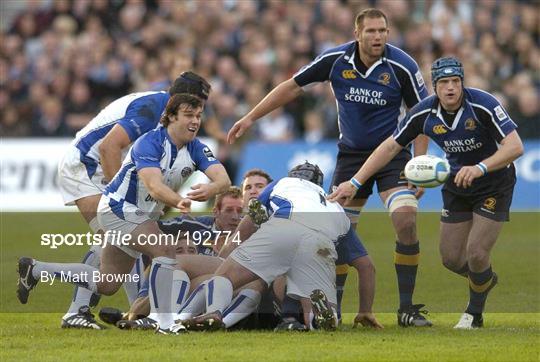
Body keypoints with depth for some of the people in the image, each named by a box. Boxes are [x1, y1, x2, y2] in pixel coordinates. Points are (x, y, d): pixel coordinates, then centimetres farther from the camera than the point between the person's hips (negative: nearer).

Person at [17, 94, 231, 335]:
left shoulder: (196, 149, -5)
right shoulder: (150, 143, -25)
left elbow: (223, 178, -20)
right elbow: (154, 186, -40)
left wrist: (211, 188, -45)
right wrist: (178, 201, -61)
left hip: (143, 215, 8)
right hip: (118, 208, -8)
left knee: (106, 286, 16)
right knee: (165, 250, -29)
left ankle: (35, 269, 31)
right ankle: (165, 324, -25)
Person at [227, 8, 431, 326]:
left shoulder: (402, 66, -14)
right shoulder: (335, 60, -9)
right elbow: (293, 86, 2)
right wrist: (251, 118, 2)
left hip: (392, 154, -2)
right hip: (351, 155, 3)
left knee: (407, 221, -20)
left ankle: (407, 309, -11)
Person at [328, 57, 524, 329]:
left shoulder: (483, 105, -27)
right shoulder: (425, 113, -15)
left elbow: (515, 146, -33)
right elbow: (391, 146, -5)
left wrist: (479, 168, -48)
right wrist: (355, 182, -11)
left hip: (494, 185, -4)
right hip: (456, 186, 5)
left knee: (476, 253, -14)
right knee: (451, 259, 4)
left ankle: (474, 314, 12)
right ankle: (485, 279, 39)